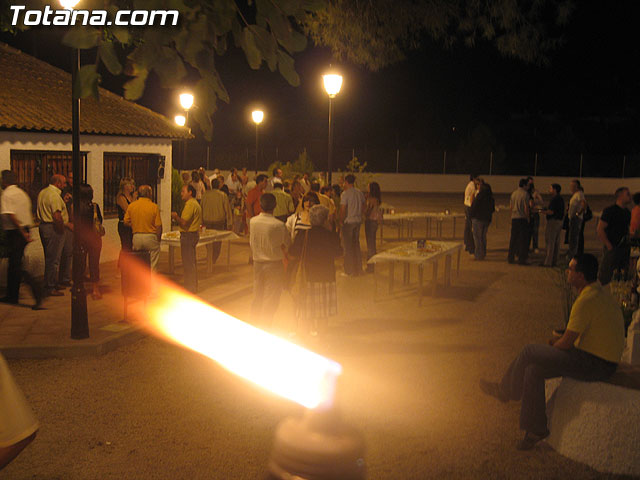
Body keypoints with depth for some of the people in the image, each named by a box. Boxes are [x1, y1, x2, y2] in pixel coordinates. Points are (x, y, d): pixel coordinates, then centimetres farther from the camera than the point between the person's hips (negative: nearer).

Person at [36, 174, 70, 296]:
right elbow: (57, 216, -27)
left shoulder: (42, 192, 13)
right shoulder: (55, 195, -17)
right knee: (53, 259, -3)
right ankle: (51, 288, 1)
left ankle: (49, 285, 26)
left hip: (43, 226, 10)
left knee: (49, 258, 18)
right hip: (54, 229, -10)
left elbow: (38, 212, 19)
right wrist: (67, 225, -11)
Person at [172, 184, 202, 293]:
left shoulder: (190, 204, -17)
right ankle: (192, 286, 25)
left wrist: (175, 216, -6)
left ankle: (190, 288, 0)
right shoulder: (195, 203, 17)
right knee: (191, 262, 17)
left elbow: (184, 223, -22)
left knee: (188, 263, -5)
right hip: (193, 234, 11)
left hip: (188, 235, -11)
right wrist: (177, 217, 15)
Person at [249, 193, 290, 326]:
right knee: (271, 300, 6)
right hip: (274, 264, -4)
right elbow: (288, 244, -5)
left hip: (257, 263, 5)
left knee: (257, 297, 18)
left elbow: (251, 242, 6)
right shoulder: (279, 225, -19)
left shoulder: (252, 221, -6)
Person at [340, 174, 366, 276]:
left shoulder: (345, 193, -13)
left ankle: (349, 271, 4)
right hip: (358, 221, 6)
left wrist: (341, 221, -6)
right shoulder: (360, 193, 7)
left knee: (348, 246, 1)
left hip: (348, 222, -6)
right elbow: (364, 205, 12)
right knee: (356, 244, 15)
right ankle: (358, 269, 18)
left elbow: (343, 209, -17)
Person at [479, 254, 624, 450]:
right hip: (602, 357, 10)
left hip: (596, 364, -10)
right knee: (534, 370, 6)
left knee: (529, 352, -10)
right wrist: (559, 342, 11)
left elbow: (567, 343, -19)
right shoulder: (599, 291, 9)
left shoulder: (586, 301, -23)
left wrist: (554, 346, 2)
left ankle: (506, 391, 8)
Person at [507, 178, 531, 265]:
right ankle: (521, 259, -2)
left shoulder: (514, 193, 10)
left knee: (513, 238, 10)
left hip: (514, 218, 6)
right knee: (523, 239, -1)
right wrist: (527, 217, -4)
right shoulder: (525, 194, -9)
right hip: (522, 218, -6)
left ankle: (511, 258, 13)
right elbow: (526, 207, -13)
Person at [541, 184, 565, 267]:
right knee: (556, 243, 10)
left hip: (553, 221, -9)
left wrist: (541, 211, -8)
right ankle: (554, 261, 14)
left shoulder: (554, 199, -15)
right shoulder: (561, 199, 15)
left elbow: (551, 212, -21)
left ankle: (548, 262, -6)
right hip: (559, 221, 9)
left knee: (549, 242, -6)